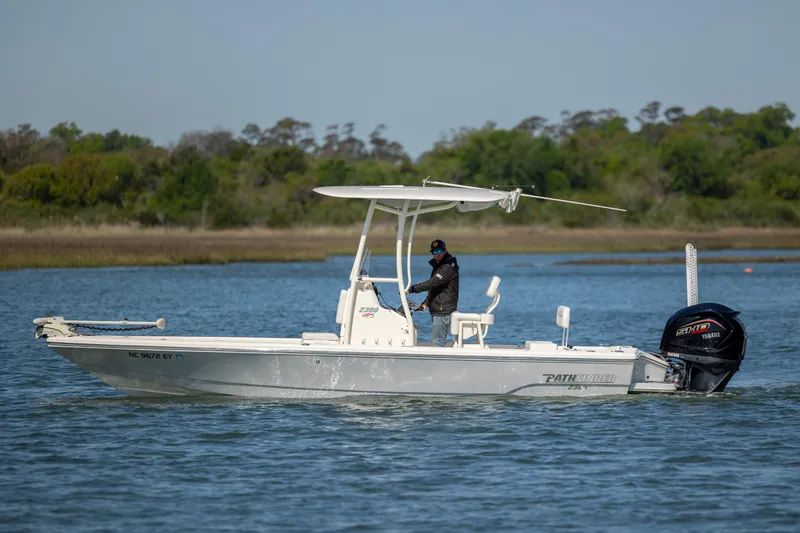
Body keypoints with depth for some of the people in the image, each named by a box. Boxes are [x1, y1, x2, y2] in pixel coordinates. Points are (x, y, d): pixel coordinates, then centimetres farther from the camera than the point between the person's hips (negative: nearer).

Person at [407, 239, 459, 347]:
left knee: (438, 342, -12)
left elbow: (432, 283, -23)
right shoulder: (438, 266, 19)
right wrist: (426, 303, 14)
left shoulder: (448, 267, -14)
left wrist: (411, 289, -22)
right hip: (437, 310, 10)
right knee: (439, 341, 12)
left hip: (443, 311, -10)